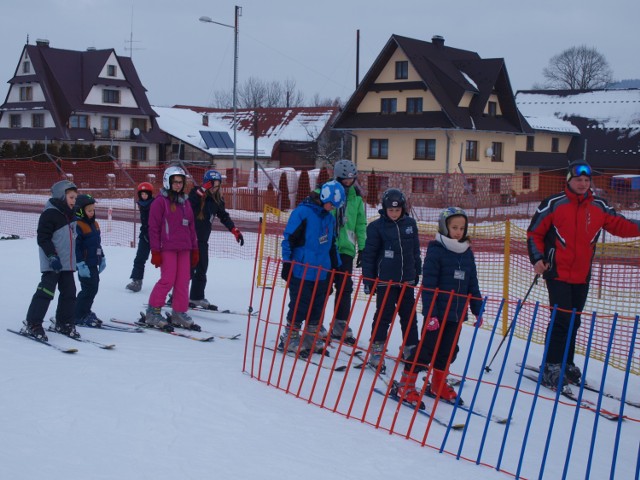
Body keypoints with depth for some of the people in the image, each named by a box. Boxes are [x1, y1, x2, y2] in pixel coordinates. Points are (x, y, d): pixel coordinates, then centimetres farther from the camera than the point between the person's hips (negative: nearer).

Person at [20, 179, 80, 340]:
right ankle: (32, 324, -6)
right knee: (46, 291, -11)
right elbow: (43, 238, -17)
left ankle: (64, 323, 21)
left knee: (69, 292, 9)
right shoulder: (50, 214, -13)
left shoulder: (70, 215, 13)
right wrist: (52, 257, -24)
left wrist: (77, 259, 24)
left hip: (67, 263, 9)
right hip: (52, 264, -9)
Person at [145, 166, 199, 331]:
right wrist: (155, 251, -10)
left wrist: (194, 249, 17)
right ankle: (153, 312, 2)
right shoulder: (160, 201, -3)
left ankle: (179, 313, 13)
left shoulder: (185, 202, 17)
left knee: (183, 281, 4)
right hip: (167, 247, -6)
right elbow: (153, 227, -6)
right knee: (168, 280, -10)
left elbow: (191, 227, 20)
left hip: (184, 248, 6)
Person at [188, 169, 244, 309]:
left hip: (202, 238, 7)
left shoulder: (217, 199, 9)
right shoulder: (196, 193, -9)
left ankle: (197, 297, 23)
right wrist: (203, 189, -34)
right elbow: (190, 202, -30)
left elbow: (224, 217, 16)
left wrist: (236, 231, 8)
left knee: (201, 269, 12)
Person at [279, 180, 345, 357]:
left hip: (322, 273, 7)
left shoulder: (330, 218, 11)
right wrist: (287, 265, -12)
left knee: (318, 307, 12)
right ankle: (289, 339, 13)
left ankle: (311, 338, 24)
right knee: (299, 307, 0)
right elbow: (289, 239, -12)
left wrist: (336, 266, 21)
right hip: (302, 272, -7)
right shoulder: (302, 212, -12)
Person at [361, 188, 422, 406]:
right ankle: (376, 350, 12)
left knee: (409, 317, 9)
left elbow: (415, 251, 14)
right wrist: (368, 280, -5)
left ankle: (411, 350, 21)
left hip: (406, 280, 4)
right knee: (384, 315, -1)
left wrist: (416, 275, 15)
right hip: (385, 280, -4)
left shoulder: (410, 224, 5)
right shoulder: (377, 227, -7)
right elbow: (369, 254, -4)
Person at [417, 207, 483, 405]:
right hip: (437, 313, -6)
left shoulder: (467, 253, 10)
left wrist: (478, 310, 15)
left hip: (457, 314, 6)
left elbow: (473, 284, 17)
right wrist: (430, 313, -20)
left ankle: (438, 385, 30)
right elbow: (428, 285, -14)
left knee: (449, 350, 14)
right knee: (427, 348, -3)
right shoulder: (436, 250, -10)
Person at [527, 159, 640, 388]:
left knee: (574, 321, 13)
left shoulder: (599, 207, 6)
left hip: (582, 276, 5)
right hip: (558, 273, -5)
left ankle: (566, 365, 26)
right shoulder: (553, 204, -6)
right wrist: (537, 259, -11)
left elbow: (620, 225, 12)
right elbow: (534, 233, -1)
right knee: (561, 319, -11)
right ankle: (551, 367, -1)